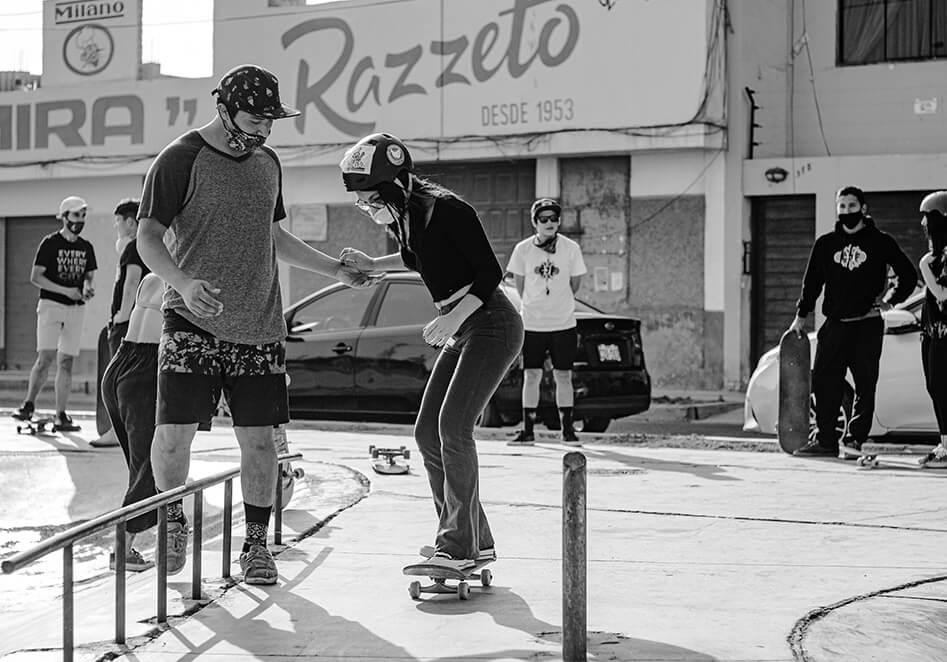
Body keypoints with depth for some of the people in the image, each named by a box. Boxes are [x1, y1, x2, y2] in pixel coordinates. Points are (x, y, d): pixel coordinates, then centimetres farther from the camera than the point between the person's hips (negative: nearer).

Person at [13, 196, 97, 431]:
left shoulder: (86, 247, 11)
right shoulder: (50, 243, -3)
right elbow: (35, 277, -7)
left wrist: (87, 288, -9)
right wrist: (65, 291, -16)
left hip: (76, 309, 4)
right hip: (51, 304, -4)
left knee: (66, 362, 3)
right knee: (45, 357, -15)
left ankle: (60, 416, 5)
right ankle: (29, 404, 0)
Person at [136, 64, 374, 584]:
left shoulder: (266, 162, 15)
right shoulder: (180, 160, -5)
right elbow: (148, 238, -8)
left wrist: (336, 269, 25)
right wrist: (184, 283, -26)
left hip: (259, 327, 5)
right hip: (193, 323, -5)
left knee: (258, 438, 2)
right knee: (174, 430, -8)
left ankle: (256, 545, 15)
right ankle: (172, 526, 18)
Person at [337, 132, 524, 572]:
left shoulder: (448, 211, -21)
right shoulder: (402, 219, 4)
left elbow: (490, 273, -18)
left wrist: (454, 317, -28)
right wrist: (372, 265, 12)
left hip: (491, 325, -9)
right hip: (460, 332, 9)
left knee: (453, 425, -19)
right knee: (428, 432, 4)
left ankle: (457, 544, -15)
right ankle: (475, 541, 12)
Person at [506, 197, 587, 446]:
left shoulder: (571, 248, -3)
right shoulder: (523, 249, -2)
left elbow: (575, 282, 8)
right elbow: (519, 283, 8)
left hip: (564, 323, 0)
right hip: (532, 323, 0)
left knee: (563, 376, 2)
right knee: (531, 375, 2)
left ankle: (567, 429, 10)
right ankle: (527, 430, 8)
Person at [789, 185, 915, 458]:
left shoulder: (881, 242, 2)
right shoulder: (826, 244, 10)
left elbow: (908, 276, 8)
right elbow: (812, 282, 15)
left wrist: (890, 301, 0)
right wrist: (801, 316, 13)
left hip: (868, 325, -3)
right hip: (834, 325, 3)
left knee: (865, 386, -3)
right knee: (824, 382, 1)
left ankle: (854, 440, 1)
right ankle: (825, 440, 9)